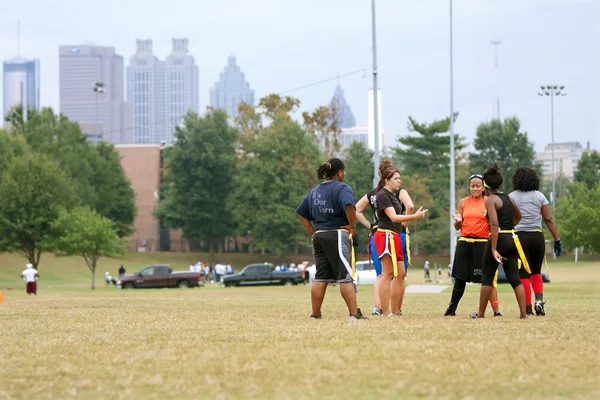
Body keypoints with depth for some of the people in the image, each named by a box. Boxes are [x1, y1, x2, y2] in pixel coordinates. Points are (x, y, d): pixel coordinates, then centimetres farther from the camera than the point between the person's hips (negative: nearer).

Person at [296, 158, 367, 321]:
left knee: (320, 277, 11)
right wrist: (352, 226, -15)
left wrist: (313, 232, 16)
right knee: (346, 276, -6)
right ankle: (354, 314, -9)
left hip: (319, 236, 7)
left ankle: (315, 315, 12)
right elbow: (349, 205, -28)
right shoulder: (342, 188, -8)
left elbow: (301, 212, 20)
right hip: (337, 235, -7)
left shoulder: (315, 190, 16)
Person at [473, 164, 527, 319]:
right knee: (514, 278, 6)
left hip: (499, 239, -7)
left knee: (487, 278, 5)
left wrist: (494, 249, -21)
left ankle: (481, 313, 10)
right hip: (512, 239, 7)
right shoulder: (508, 198, 14)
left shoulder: (490, 200, -9)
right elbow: (518, 216, 32)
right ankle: (523, 313, -1)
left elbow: (494, 224, -19)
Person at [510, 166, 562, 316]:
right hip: (537, 236, 2)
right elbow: (549, 219, 2)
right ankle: (539, 299, -2)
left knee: (523, 274, 3)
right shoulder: (539, 196, 4)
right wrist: (557, 240, 6)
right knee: (536, 272, 20)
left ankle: (528, 309, -3)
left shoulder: (512, 197, 0)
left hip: (519, 236, -2)